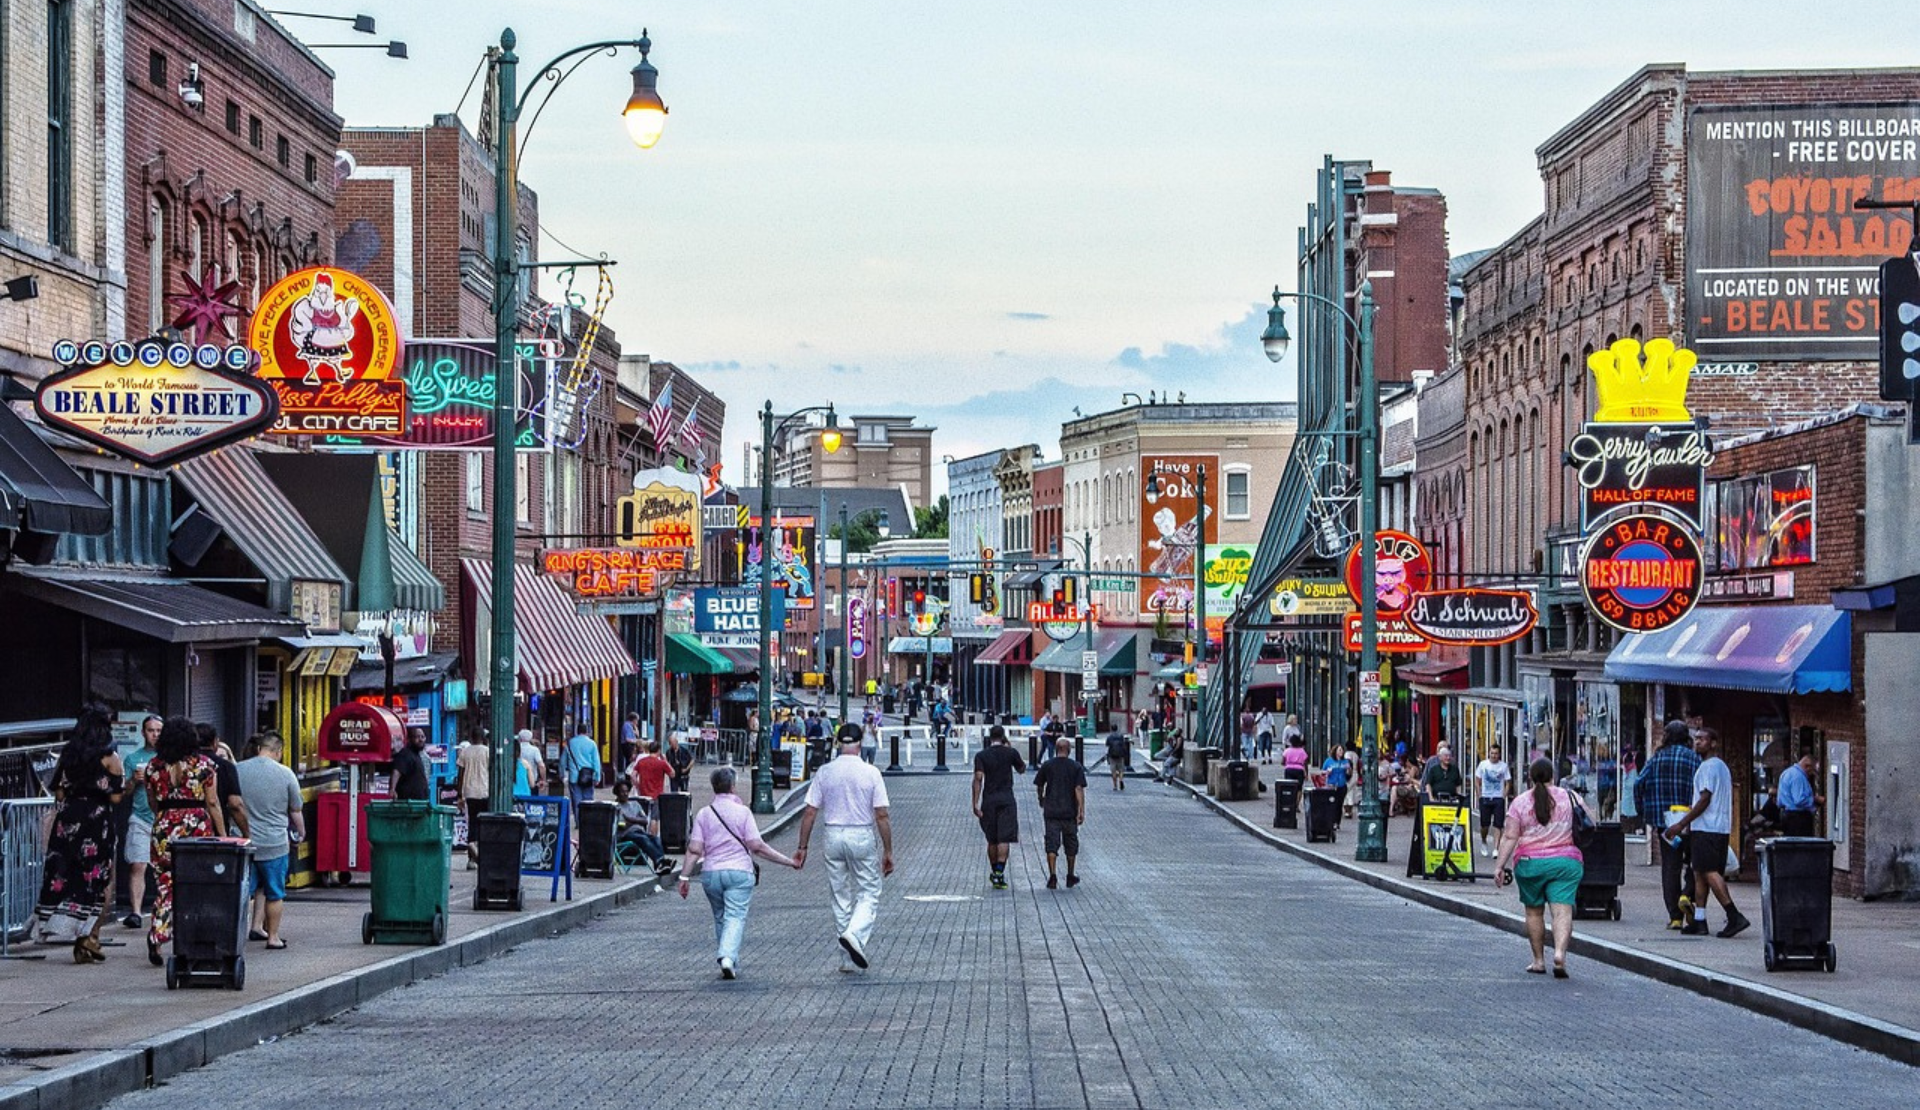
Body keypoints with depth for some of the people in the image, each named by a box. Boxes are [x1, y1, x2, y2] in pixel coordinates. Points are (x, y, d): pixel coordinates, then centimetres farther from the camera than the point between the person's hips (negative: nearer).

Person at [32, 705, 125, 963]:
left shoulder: (67, 755, 7)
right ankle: (89, 938, -4)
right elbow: (115, 797, -9)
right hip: (98, 820, -4)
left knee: (64, 876, 8)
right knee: (99, 881, 5)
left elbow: (58, 793, 7)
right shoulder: (110, 758, -6)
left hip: (67, 819, 4)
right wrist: (121, 780, 8)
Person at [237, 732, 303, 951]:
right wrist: (301, 833, 20)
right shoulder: (285, 775, -6)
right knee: (274, 893, 9)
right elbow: (295, 811, 3)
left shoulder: (238, 771, 0)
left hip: (243, 841, 2)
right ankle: (273, 937, 14)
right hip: (274, 842, -2)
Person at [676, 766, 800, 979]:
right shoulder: (742, 812, -4)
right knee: (736, 917, -7)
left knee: (720, 918, 16)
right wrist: (789, 861, -4)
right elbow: (757, 846, -8)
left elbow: (694, 849, -2)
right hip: (739, 872, -3)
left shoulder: (703, 814, 4)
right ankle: (728, 957, -29)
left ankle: (731, 964, 20)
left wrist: (685, 876, 2)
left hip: (711, 873, 3)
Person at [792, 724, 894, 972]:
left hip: (833, 836, 3)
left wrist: (802, 846, 7)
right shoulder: (871, 773, -7)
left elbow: (810, 813, -1)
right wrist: (888, 851, -2)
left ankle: (846, 957, 15)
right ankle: (855, 934, -19)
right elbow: (882, 816, -8)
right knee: (869, 893, 7)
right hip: (863, 836, -3)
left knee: (840, 896, 11)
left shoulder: (824, 773, -1)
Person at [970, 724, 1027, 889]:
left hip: (988, 801, 2)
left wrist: (975, 803, -10)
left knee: (992, 840, 13)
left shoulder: (981, 755, 0)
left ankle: (994, 873, 23)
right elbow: (1022, 770, 18)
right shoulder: (1010, 753, 0)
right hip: (1007, 799, -2)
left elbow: (978, 778, -9)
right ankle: (999, 873, -18)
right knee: (1004, 838, -6)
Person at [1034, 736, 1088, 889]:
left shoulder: (1047, 766, 1)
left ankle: (1052, 875, -16)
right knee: (1071, 844, 13)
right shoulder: (1076, 767, -3)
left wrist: (1041, 800, 30)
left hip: (1051, 811, 0)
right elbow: (1079, 789, -9)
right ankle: (1070, 876, 22)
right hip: (1070, 812, 0)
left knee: (1052, 844, -2)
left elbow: (1039, 786, 11)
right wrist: (1081, 811, -10)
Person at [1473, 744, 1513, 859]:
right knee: (1484, 824, 7)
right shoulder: (1483, 764, 2)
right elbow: (1477, 780, 8)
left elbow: (1508, 783, 4)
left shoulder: (1504, 766, -1)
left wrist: (1504, 796, -5)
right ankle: (1484, 843, 33)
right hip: (1485, 798, 1)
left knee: (1498, 825, -7)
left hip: (1498, 798, -1)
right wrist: (1480, 795, 1)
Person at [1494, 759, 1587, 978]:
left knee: (1534, 911, 13)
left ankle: (1539, 961, 17)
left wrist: (1500, 865, -5)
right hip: (1566, 862, 0)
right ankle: (1560, 952, -28)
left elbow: (1510, 837, -6)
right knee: (1562, 910, -7)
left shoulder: (1520, 803, 0)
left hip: (1530, 863, 0)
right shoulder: (1570, 797, 3)